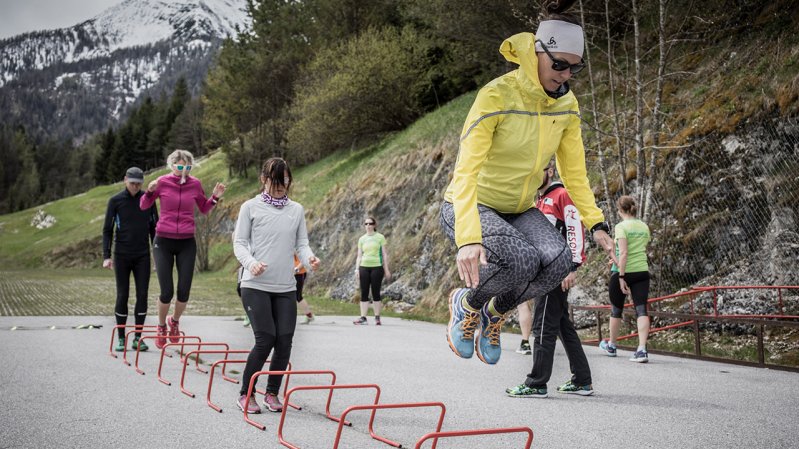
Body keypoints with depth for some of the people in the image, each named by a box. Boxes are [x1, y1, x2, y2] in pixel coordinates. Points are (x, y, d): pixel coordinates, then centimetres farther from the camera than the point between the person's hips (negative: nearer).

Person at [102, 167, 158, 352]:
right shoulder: (116, 201, -1)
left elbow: (154, 228, 9)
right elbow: (107, 230, 1)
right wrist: (106, 256, -7)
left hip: (143, 256, 1)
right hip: (122, 256, -1)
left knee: (142, 295, -2)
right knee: (122, 296, 1)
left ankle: (138, 337, 8)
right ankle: (121, 338, 11)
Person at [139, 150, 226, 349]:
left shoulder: (195, 184, 0)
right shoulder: (163, 182, -5)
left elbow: (204, 209, 14)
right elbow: (143, 206, 5)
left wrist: (215, 197, -3)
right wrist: (150, 191, -14)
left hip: (187, 243, 2)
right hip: (163, 242, -2)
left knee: (184, 291, 0)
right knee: (167, 292, -4)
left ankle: (175, 321, 31)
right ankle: (161, 326, 24)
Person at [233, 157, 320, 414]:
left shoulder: (297, 210, 12)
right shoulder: (251, 207, 3)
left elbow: (301, 243, 11)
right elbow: (239, 243, 2)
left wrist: (309, 258, -12)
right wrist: (251, 262, -18)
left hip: (286, 288, 4)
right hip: (256, 286, -4)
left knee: (285, 340, -1)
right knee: (265, 339, -10)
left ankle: (272, 393, 18)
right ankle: (245, 394, 9)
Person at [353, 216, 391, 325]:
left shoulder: (380, 237, 3)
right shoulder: (362, 239, 11)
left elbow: (385, 254, 4)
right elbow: (359, 256, 12)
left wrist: (386, 269, 0)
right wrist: (357, 269, 2)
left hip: (376, 267, -3)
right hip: (364, 267, 3)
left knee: (376, 293, 0)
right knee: (364, 293, 0)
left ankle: (377, 318, 6)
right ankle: (363, 318, 1)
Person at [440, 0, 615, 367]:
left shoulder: (566, 104, -3)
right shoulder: (497, 95, -23)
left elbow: (574, 171, 5)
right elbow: (466, 171, -30)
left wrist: (596, 223, -8)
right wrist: (468, 238, -41)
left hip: (518, 211, 6)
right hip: (470, 208, -6)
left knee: (559, 260, -24)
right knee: (522, 259, -33)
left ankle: (495, 312, 4)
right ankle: (467, 303, 0)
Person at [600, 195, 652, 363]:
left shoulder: (621, 227, -10)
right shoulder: (644, 227, 8)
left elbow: (623, 253, -18)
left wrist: (621, 277, -19)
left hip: (622, 271, -4)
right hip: (642, 271, 4)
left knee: (616, 309, 13)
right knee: (641, 309, -2)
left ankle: (611, 346, 29)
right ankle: (642, 349, -16)